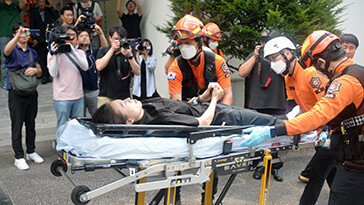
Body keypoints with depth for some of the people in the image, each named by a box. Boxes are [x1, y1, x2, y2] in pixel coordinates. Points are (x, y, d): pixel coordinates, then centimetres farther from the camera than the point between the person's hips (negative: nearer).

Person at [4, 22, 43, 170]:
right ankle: (19, 157, 7)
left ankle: (31, 152, 27)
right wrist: (18, 35, -44)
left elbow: (40, 72, 13)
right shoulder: (12, 50, -3)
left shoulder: (32, 52, 13)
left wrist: (35, 70, -11)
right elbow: (7, 50, -29)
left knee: (31, 124, 13)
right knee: (17, 126, -1)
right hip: (16, 93, -5)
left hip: (31, 92, 5)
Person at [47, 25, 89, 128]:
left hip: (78, 97, 3)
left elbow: (85, 67, -10)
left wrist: (73, 52, -22)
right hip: (62, 98, -3)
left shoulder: (80, 52, 10)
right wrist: (55, 55, -18)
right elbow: (53, 73, -9)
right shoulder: (54, 52, 0)